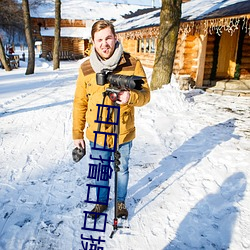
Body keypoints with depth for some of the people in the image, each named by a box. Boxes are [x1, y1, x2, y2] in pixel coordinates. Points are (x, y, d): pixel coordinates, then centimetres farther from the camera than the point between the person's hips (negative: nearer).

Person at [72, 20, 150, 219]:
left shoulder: (132, 64, -11)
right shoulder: (86, 68, -5)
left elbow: (145, 95, -8)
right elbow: (80, 103, 1)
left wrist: (131, 96, -31)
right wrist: (77, 134, 3)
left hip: (123, 133, -1)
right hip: (97, 134, 1)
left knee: (122, 170, 19)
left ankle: (121, 202, 45)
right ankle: (101, 202, 45)